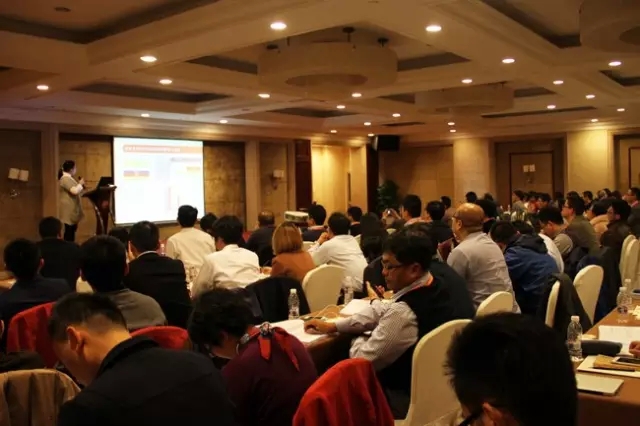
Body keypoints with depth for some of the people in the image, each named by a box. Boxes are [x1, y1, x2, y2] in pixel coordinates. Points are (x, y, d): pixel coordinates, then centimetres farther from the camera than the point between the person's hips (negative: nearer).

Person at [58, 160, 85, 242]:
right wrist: (80, 184, -12)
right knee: (69, 230, -7)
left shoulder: (68, 178, 16)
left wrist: (80, 186, 10)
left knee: (72, 229, 12)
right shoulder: (65, 179, -17)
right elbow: (75, 191, -28)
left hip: (72, 209, 11)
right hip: (69, 209, -11)